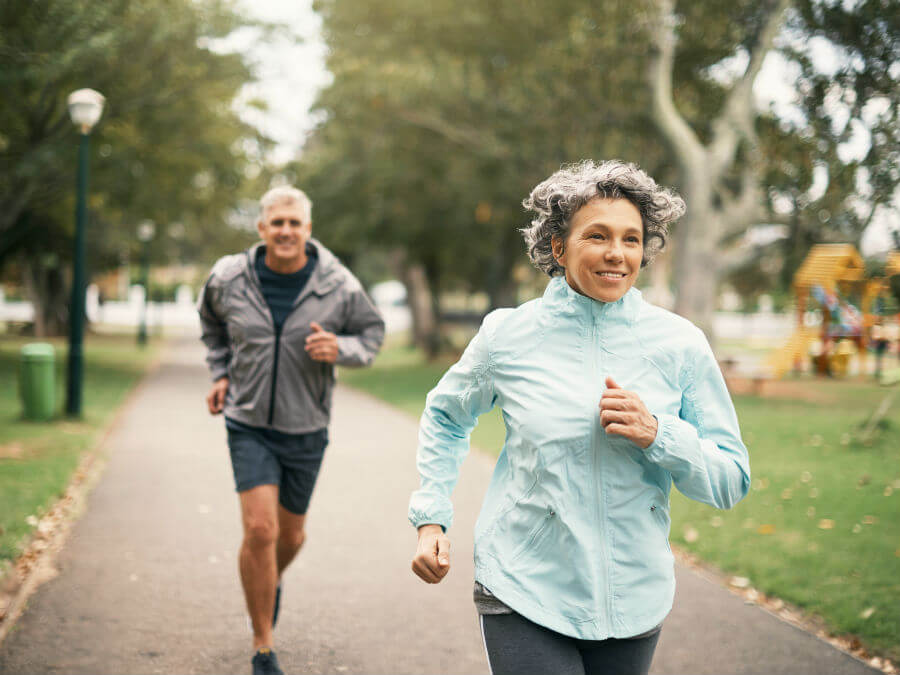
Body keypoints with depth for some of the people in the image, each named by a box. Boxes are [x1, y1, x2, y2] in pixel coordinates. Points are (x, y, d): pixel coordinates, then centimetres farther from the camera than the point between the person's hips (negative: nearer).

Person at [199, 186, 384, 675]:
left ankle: (271, 583, 51)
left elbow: (372, 332, 4)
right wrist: (220, 373, 7)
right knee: (259, 530, -14)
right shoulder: (229, 278, -8)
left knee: (290, 534, 14)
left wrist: (340, 349, -17)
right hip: (249, 424, -1)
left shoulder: (338, 285, -11)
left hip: (306, 428, 1)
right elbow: (211, 321, 15)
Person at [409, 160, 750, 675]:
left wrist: (657, 435, -17)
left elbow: (732, 481, 0)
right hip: (523, 596, -2)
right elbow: (446, 417, 16)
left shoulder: (681, 344, -2)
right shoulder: (507, 335, -3)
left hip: (634, 601, 2)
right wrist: (431, 519, 7)